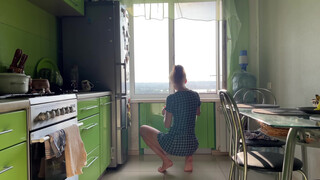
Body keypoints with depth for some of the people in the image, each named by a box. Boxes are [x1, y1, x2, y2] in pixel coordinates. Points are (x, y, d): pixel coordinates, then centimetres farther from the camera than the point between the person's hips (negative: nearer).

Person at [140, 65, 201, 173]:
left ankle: (165, 160, 7)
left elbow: (167, 125, -9)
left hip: (173, 145, -5)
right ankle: (189, 158, 18)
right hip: (192, 145, 5)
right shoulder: (195, 95, 1)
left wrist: (165, 113, 11)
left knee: (143, 129, 14)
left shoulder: (171, 98, -14)